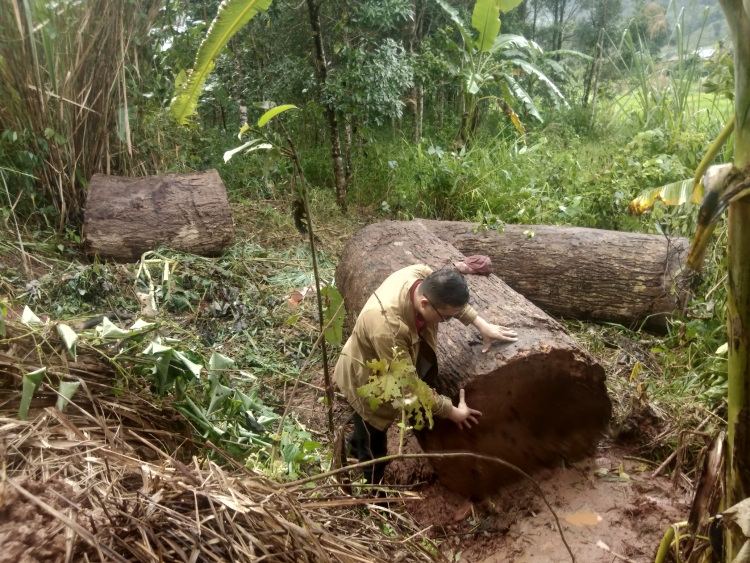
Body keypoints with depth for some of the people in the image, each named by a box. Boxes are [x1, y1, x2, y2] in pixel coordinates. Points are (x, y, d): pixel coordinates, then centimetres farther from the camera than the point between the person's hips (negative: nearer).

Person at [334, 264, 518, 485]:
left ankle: (357, 446, 65)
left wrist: (481, 324, -5)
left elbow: (453, 300, 0)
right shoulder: (388, 328, -46)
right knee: (374, 451, 15)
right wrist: (451, 411, -23)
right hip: (367, 380, -7)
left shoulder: (423, 276, -26)